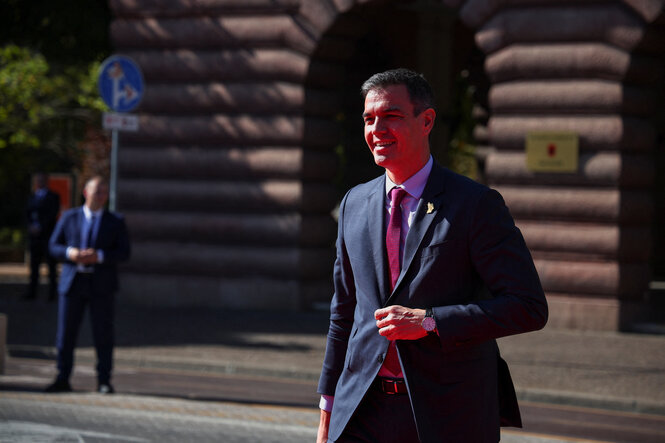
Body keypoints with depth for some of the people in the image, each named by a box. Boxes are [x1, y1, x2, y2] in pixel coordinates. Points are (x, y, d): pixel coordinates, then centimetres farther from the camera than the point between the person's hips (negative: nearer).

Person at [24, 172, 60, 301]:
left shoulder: (53, 197, 0)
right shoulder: (32, 197, 18)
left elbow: (53, 214, -9)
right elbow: (28, 213, 12)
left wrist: (40, 228, -14)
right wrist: (31, 226, -6)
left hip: (47, 235, -5)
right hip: (34, 235, 5)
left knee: (51, 265, -4)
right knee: (34, 265, 3)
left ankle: (52, 292, -2)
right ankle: (32, 292, 4)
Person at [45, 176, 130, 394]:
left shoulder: (115, 222, 6)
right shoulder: (69, 217, 9)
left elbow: (124, 252, -1)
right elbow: (54, 245, 8)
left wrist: (99, 256, -16)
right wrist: (69, 253, -13)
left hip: (101, 285, -1)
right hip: (72, 282, 1)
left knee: (103, 334, 0)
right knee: (66, 332, 1)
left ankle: (104, 381, 8)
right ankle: (62, 379, 9)